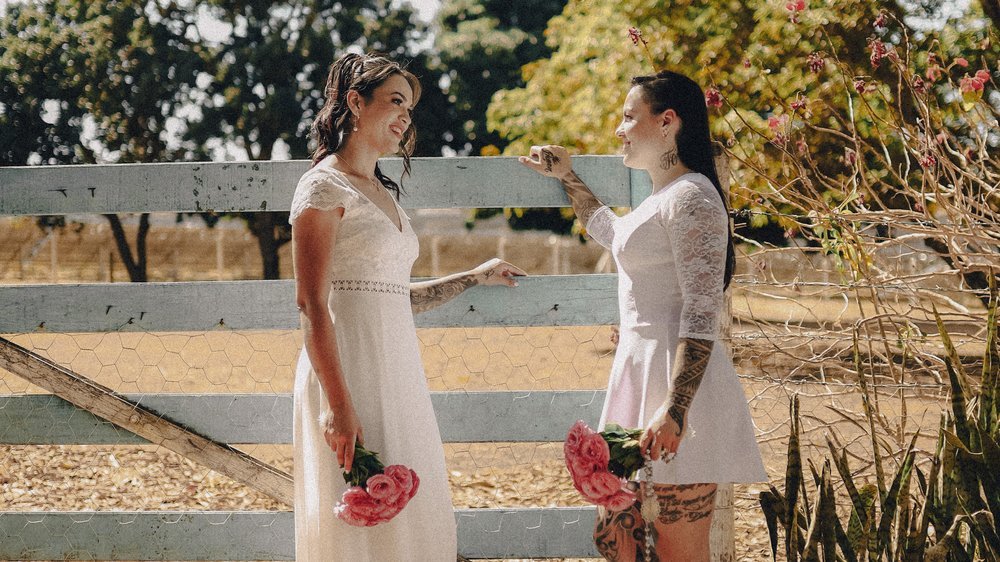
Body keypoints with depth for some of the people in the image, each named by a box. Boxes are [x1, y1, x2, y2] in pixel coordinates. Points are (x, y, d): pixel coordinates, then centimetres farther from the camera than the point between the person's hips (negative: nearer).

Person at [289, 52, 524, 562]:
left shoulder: (381, 191, 18)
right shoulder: (324, 187, -7)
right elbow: (311, 306, -15)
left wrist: (474, 277, 26)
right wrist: (337, 404, -22)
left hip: (396, 373, 9)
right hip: (351, 371, -9)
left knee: (409, 520, 8)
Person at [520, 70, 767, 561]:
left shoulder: (691, 198, -11)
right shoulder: (661, 200, 19)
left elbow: (701, 316, -19)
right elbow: (613, 234, 45)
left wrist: (674, 409, -26)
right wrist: (567, 179, 47)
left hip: (677, 380, -10)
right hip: (641, 373, 10)